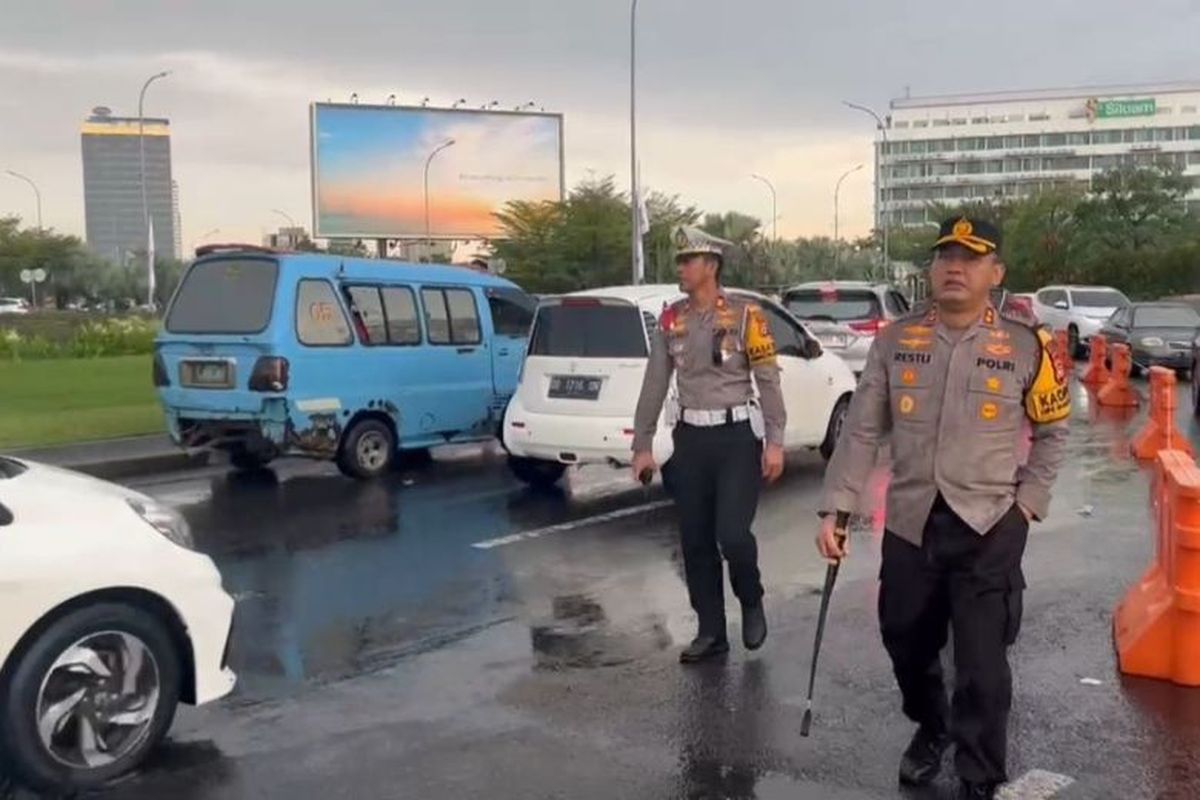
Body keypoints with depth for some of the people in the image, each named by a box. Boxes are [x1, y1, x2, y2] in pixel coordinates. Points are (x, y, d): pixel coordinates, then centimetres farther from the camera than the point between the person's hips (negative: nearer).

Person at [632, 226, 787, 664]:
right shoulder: (670, 320, 7)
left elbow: (768, 381, -5)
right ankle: (711, 632, 20)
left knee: (732, 534, -13)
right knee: (695, 541, 7)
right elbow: (654, 386, 9)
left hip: (738, 435, -4)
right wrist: (642, 446, 6)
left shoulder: (744, 314, -5)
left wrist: (774, 442, -10)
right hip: (691, 438, 5)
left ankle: (752, 603, 18)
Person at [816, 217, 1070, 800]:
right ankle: (929, 730, 47)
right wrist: (835, 509, -4)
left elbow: (1051, 431, 8)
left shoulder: (1026, 346, -4)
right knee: (907, 647, 18)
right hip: (909, 524, 3)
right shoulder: (895, 341, 0)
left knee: (982, 667, -1)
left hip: (989, 528, -3)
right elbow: (861, 432, 1)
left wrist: (1027, 503, 0)